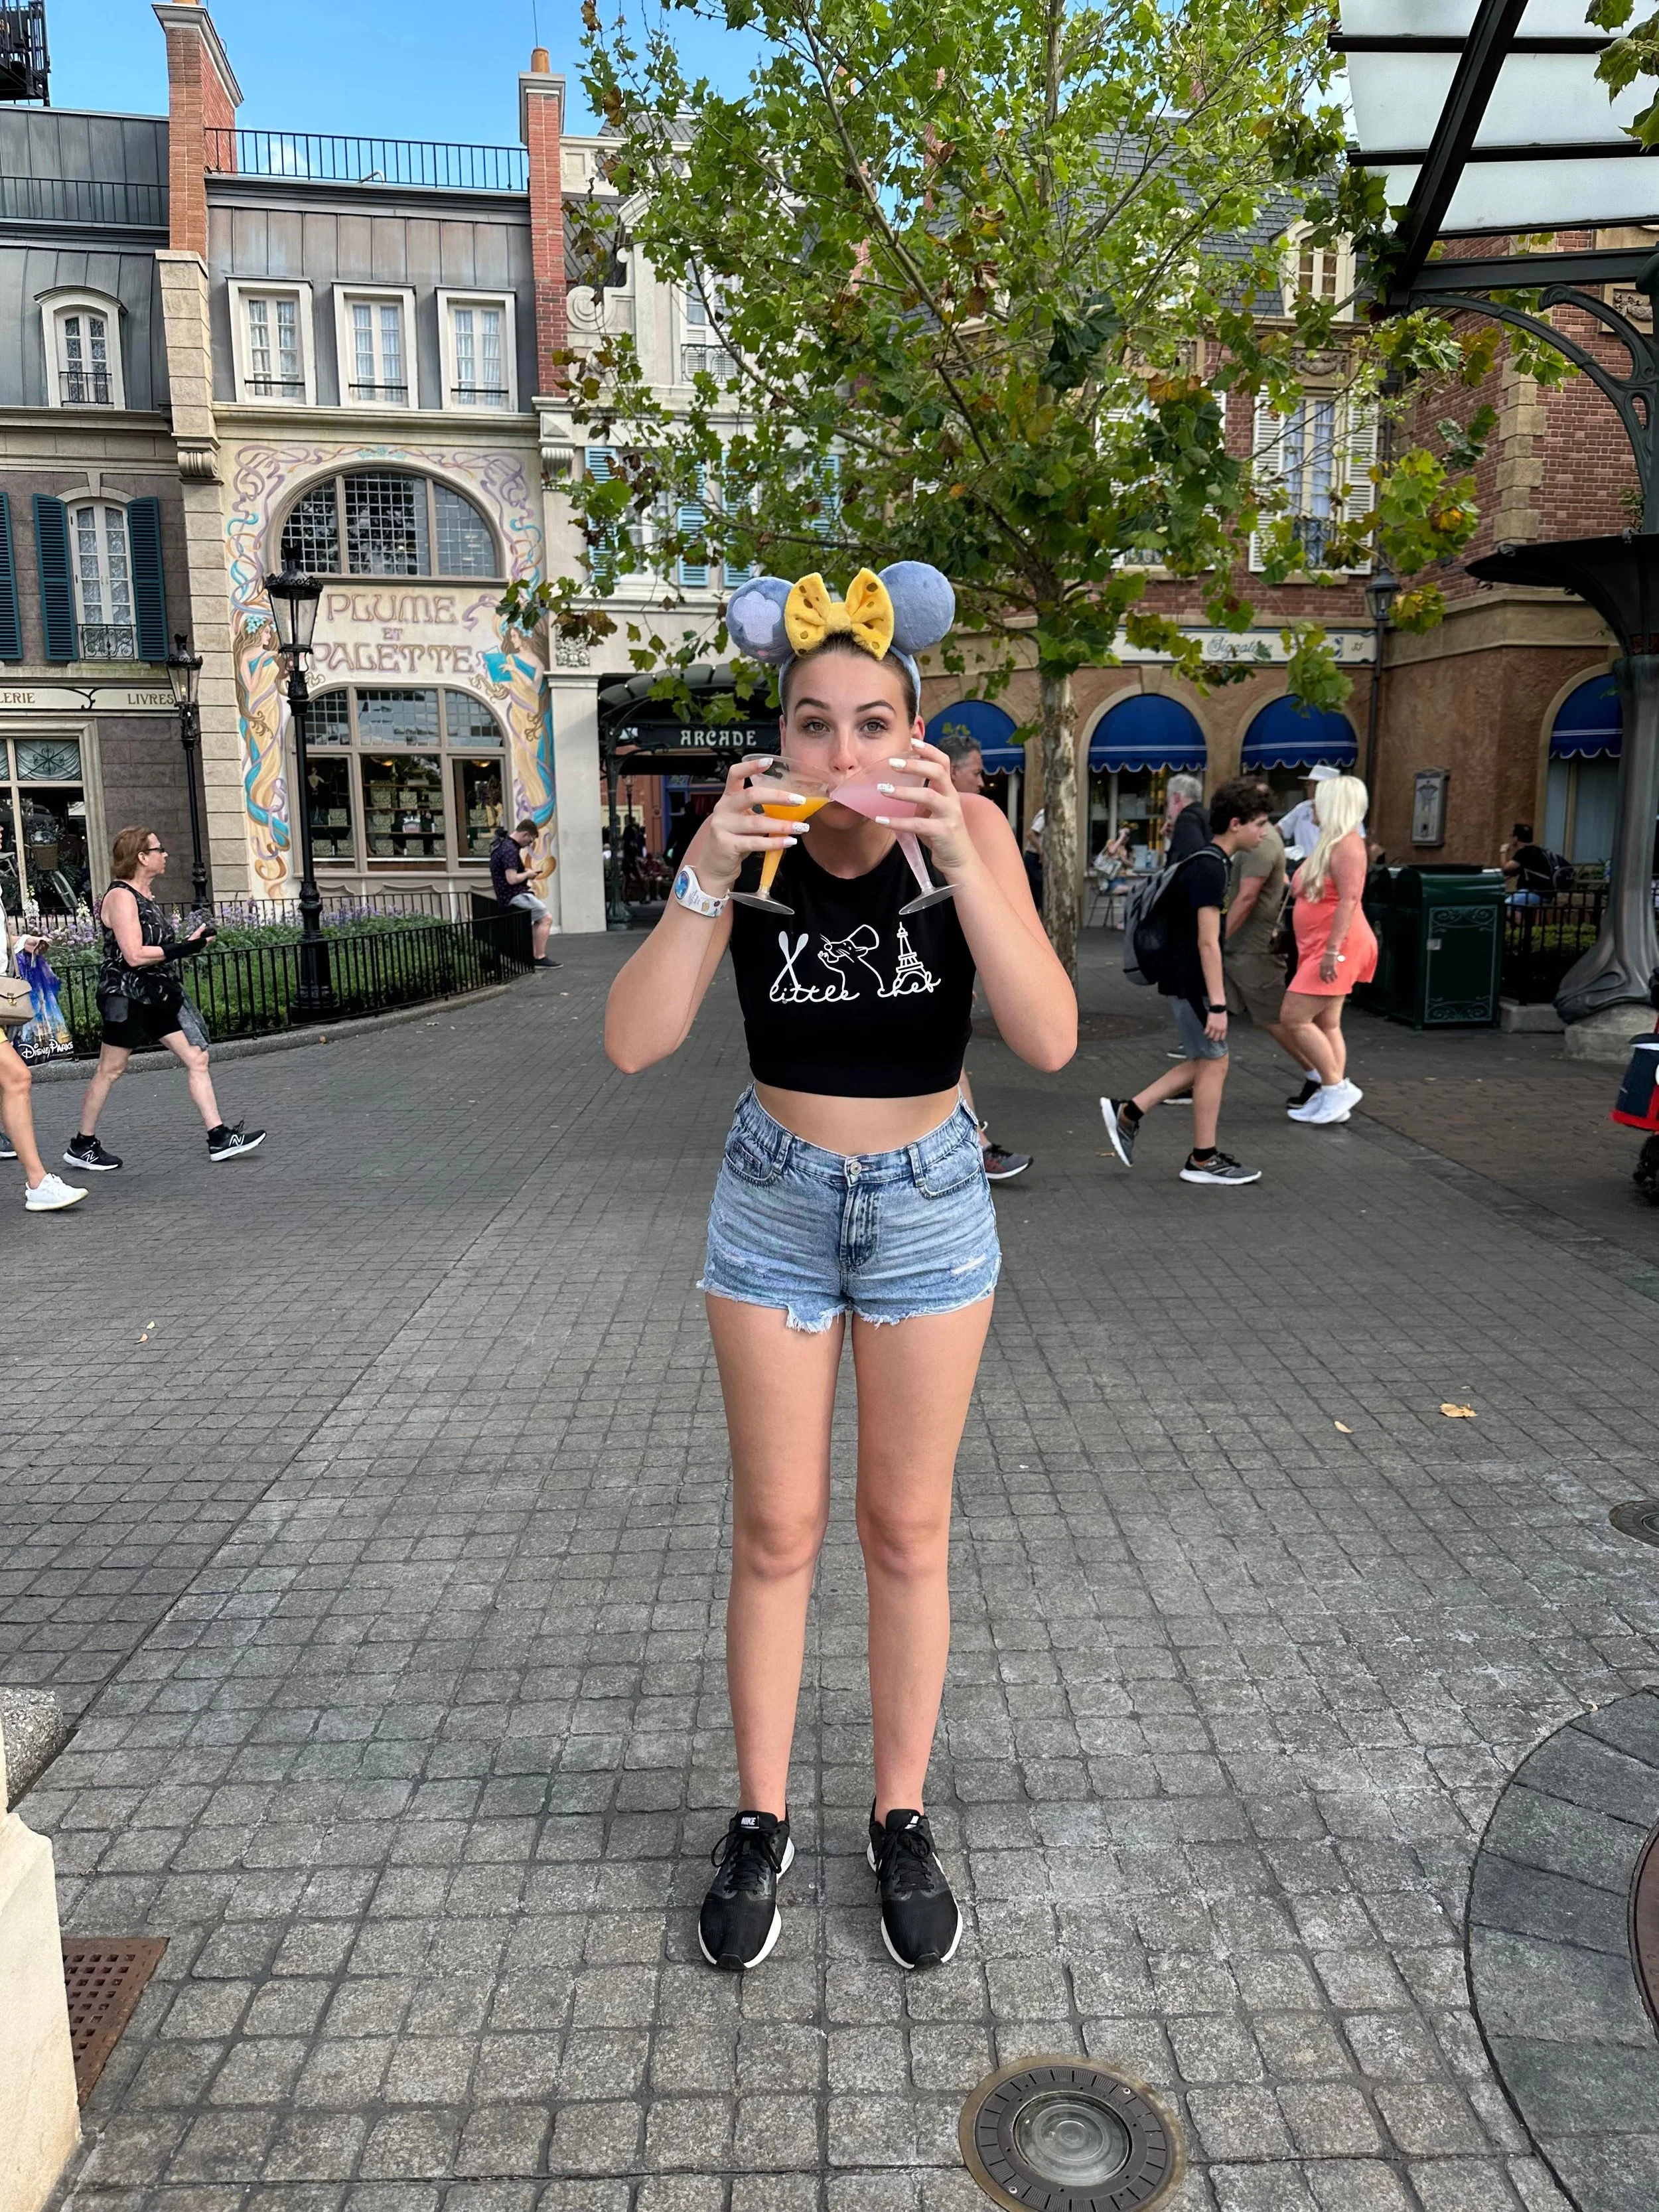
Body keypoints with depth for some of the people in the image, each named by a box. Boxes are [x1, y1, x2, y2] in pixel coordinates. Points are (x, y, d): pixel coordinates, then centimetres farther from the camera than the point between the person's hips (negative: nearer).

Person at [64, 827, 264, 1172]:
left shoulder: (144, 896, 16)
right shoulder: (120, 897, -14)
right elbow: (134, 955, -22)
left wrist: (190, 943, 8)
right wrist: (186, 948, -20)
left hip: (156, 997, 9)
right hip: (126, 997, -9)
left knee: (196, 1059, 1)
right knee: (110, 1070, 1)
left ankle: (219, 1138, 0)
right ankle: (81, 1146, 15)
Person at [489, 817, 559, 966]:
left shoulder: (503, 845, 13)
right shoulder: (510, 850, -20)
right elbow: (512, 879, -27)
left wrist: (525, 872, 13)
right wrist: (527, 874, -9)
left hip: (508, 896, 11)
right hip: (514, 896, -11)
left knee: (542, 916, 22)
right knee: (546, 918, -11)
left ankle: (533, 954, 19)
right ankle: (540, 958, -11)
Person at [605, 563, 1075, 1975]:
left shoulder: (967, 829, -14)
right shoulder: (751, 838, -11)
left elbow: (1050, 1040, -25)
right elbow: (634, 1045, -19)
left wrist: (959, 857, -34)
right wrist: (707, 880, -31)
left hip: (929, 1197, 0)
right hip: (774, 1197, 1)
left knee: (907, 1529, 11)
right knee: (777, 1531, 10)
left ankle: (903, 1823, 30)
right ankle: (760, 1823, 29)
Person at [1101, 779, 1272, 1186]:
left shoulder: (1204, 862, 12)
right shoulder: (1210, 868, -18)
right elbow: (1208, 943, -23)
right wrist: (1218, 1005, -23)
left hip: (1184, 979, 10)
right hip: (1191, 982, -10)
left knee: (1203, 1062, 15)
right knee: (1214, 1063, 0)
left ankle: (1128, 1113, 16)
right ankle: (1204, 1160, 10)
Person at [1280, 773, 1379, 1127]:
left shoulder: (1347, 844, -14)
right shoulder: (1329, 842, 17)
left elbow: (1349, 900, -24)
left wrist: (1333, 950, -29)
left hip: (1337, 947, -10)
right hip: (1320, 948, 10)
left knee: (1294, 1018, -11)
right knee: (1325, 1024, 9)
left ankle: (1337, 1088, -5)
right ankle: (1331, 1098, 12)